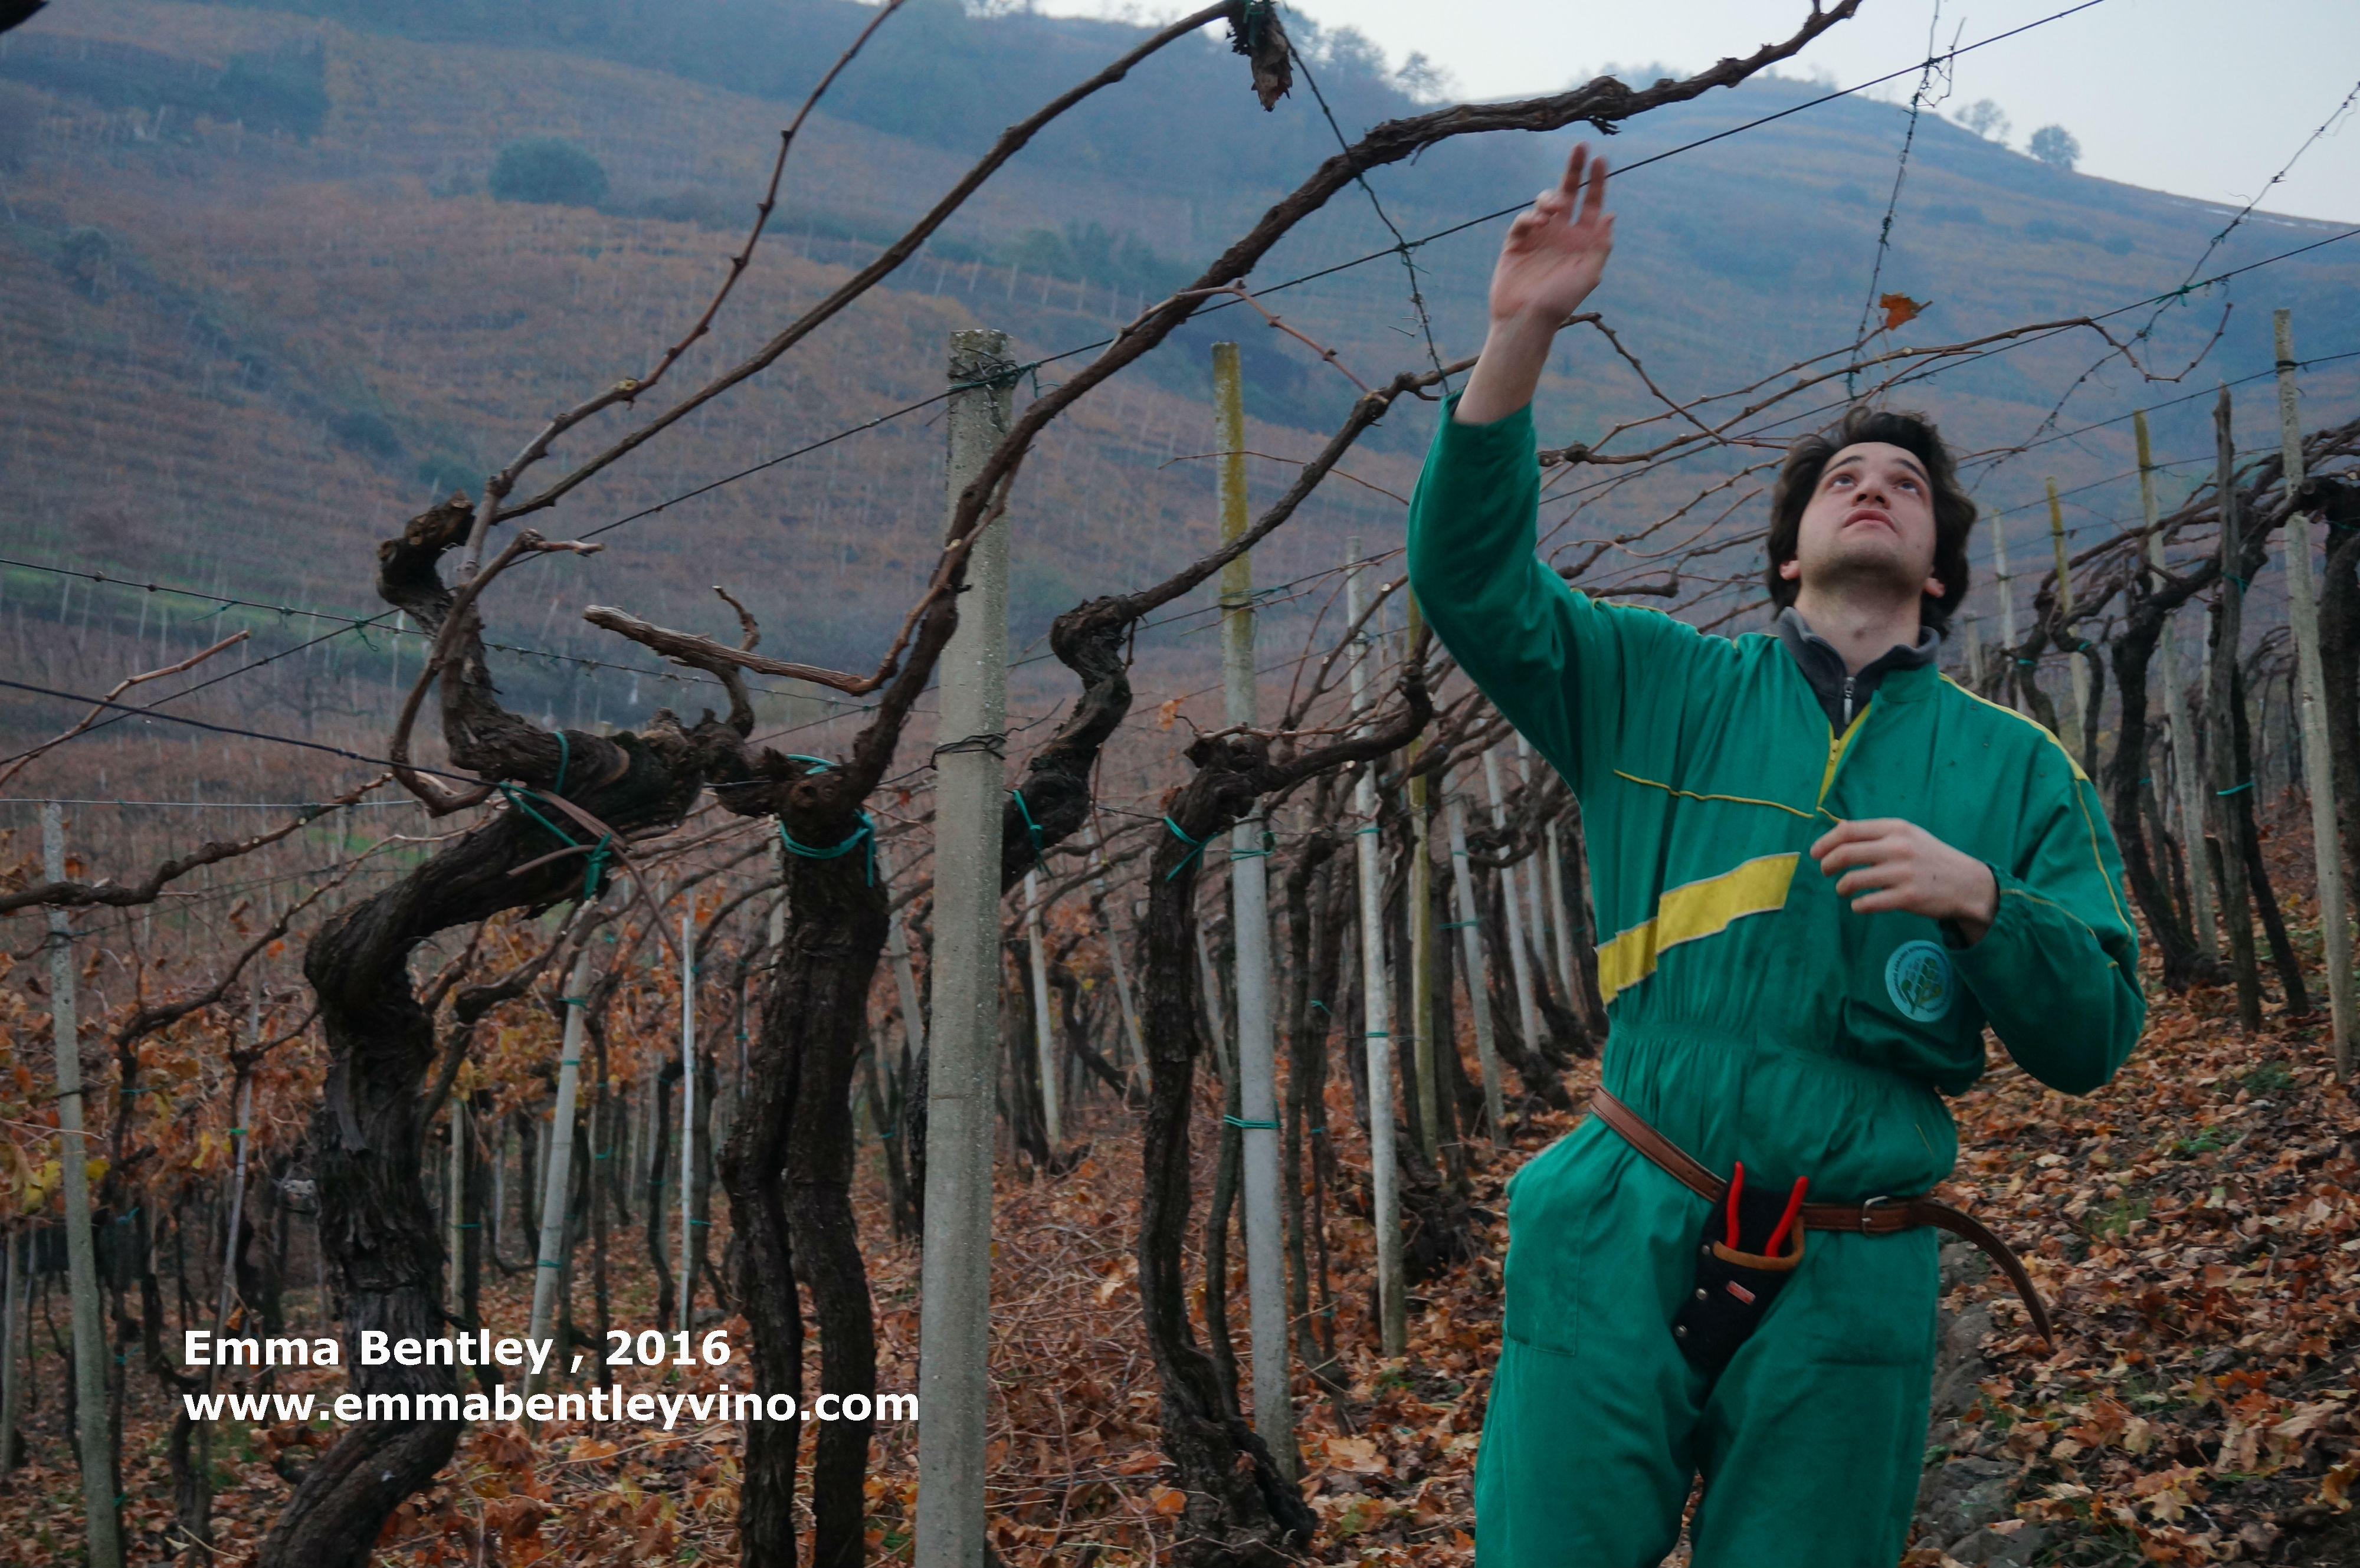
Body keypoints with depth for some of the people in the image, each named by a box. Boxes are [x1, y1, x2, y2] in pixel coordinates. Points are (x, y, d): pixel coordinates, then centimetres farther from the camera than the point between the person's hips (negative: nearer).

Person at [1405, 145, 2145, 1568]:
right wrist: (1523, 337, -15)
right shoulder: (1666, 690, 7)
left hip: (1852, 1285, 1)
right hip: (1629, 1239, -1)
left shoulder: (2019, 771, 8)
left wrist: (1979, 899, -16)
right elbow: (1472, 577, -4)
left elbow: (2095, 1038, 4)